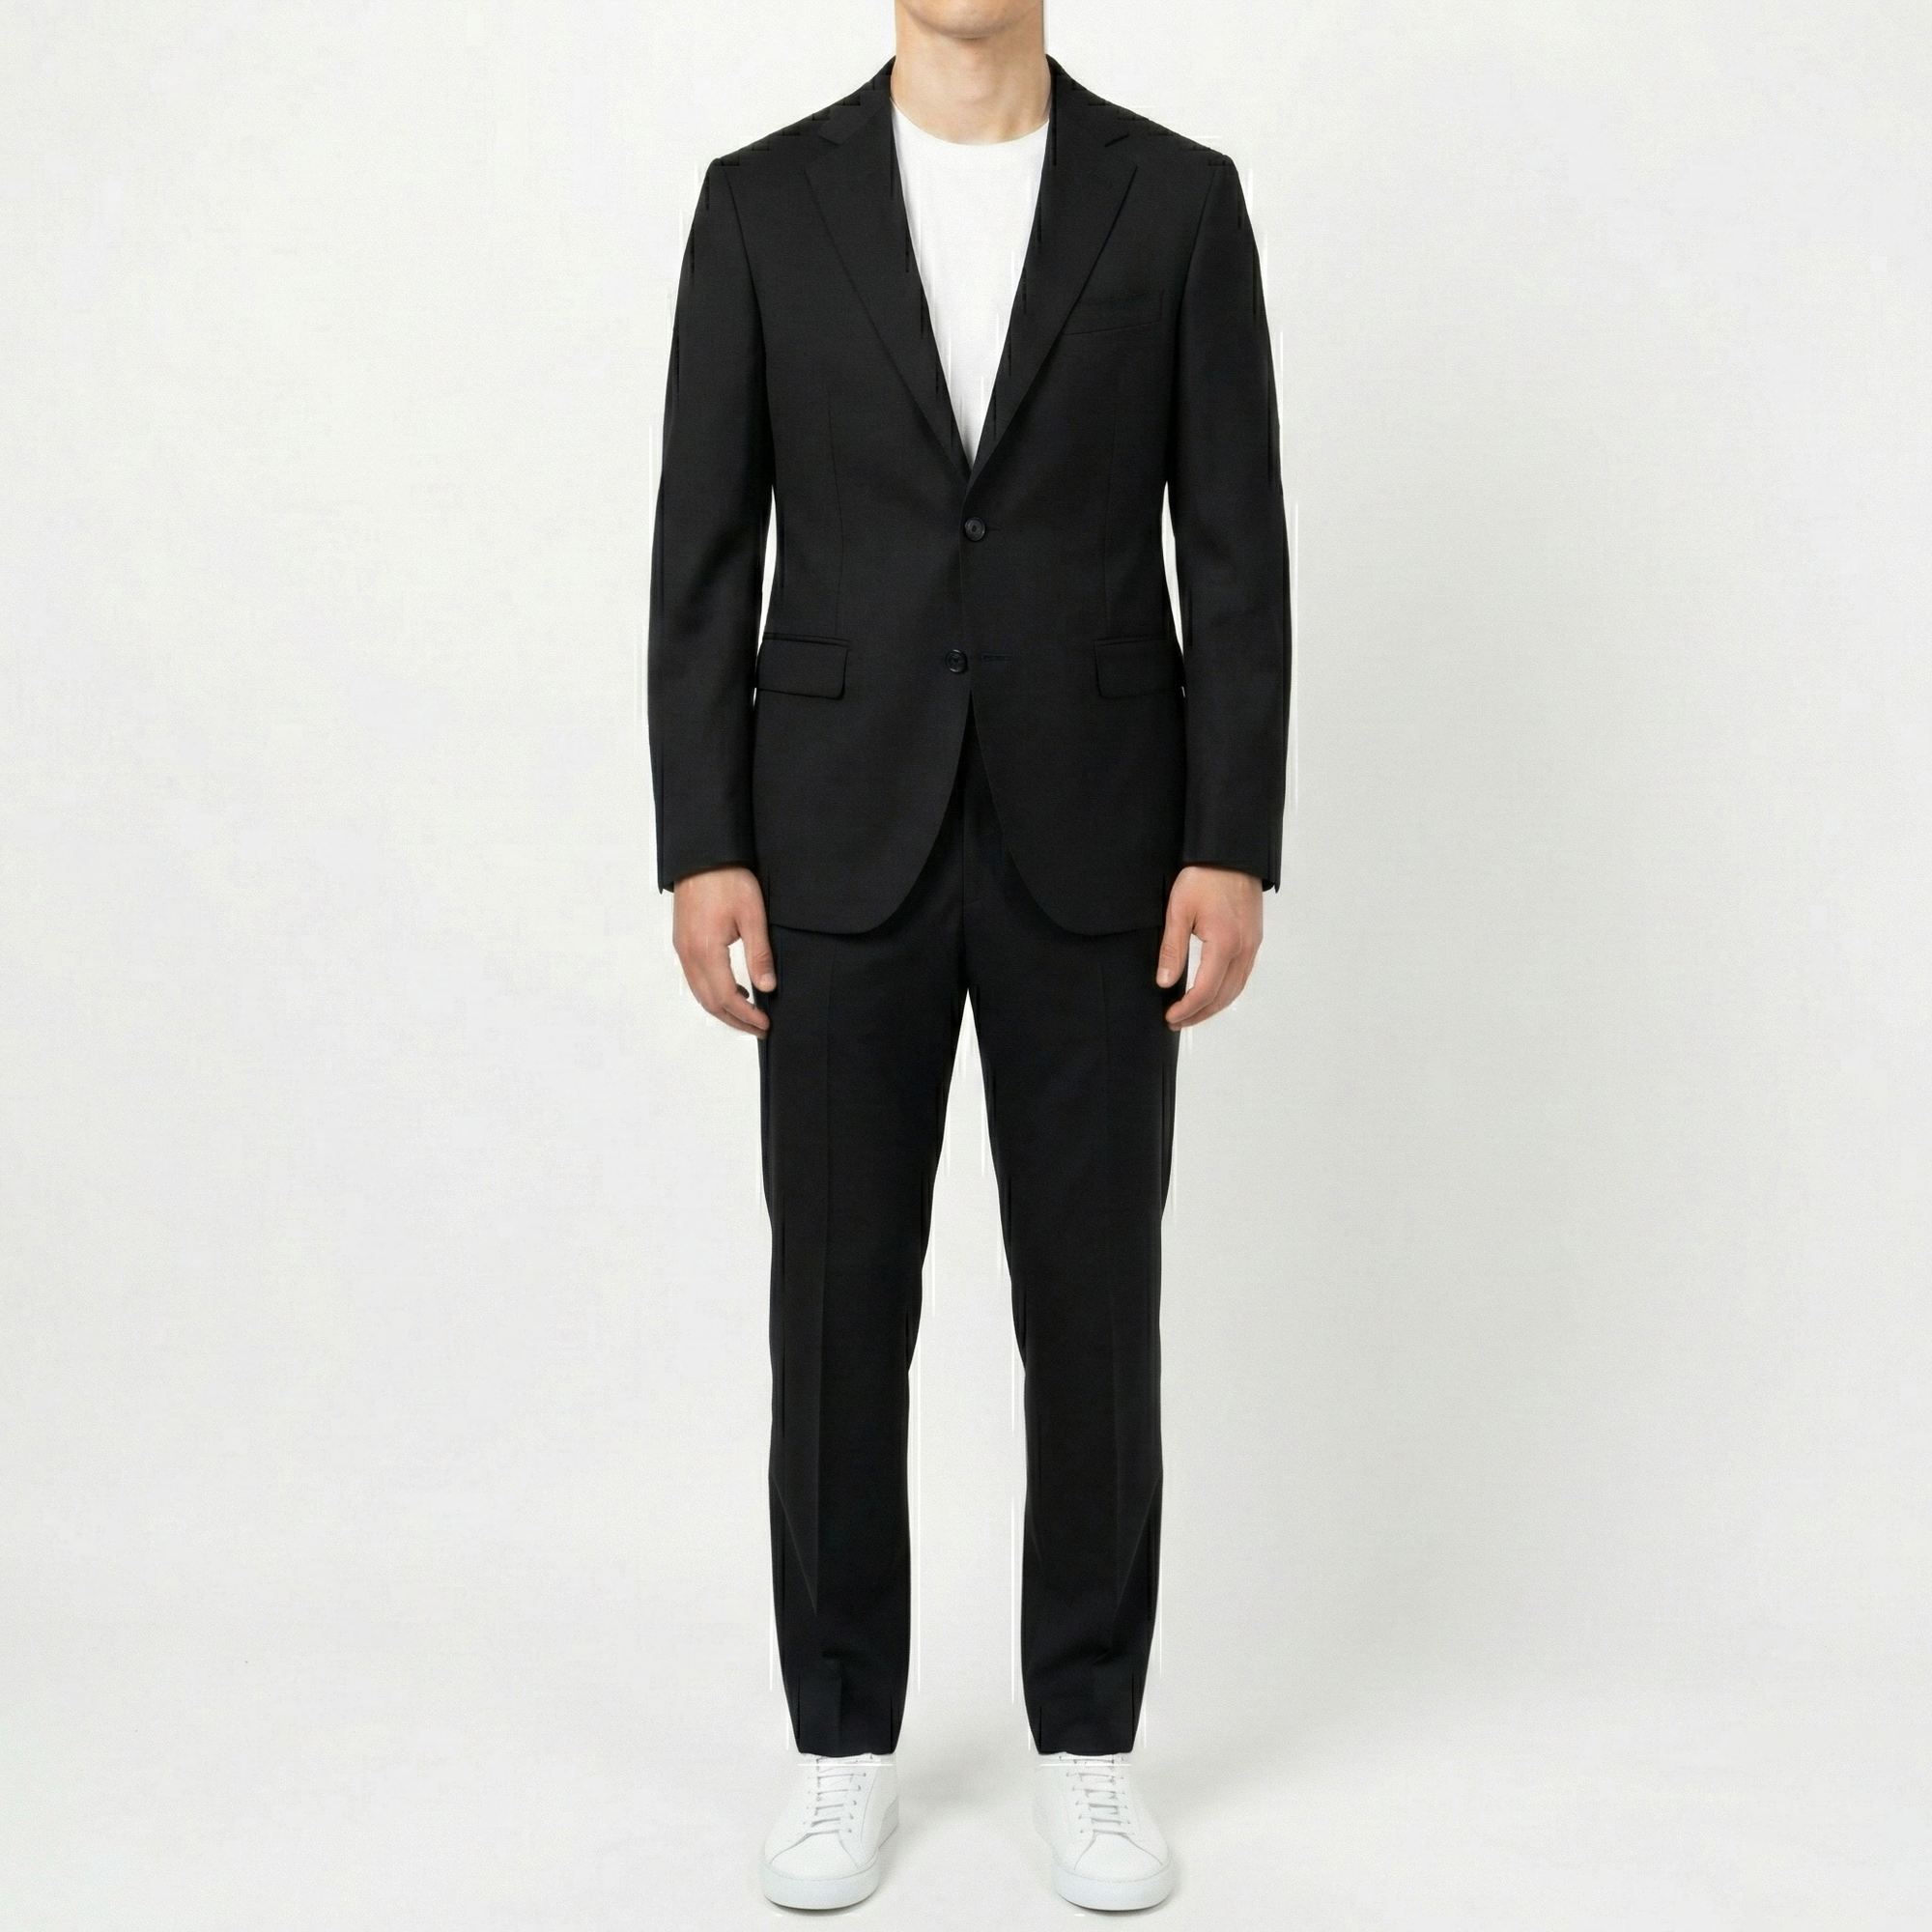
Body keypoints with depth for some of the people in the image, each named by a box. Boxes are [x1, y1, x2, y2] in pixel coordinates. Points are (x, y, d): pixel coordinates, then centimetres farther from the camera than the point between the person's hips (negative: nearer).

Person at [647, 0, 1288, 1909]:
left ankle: (1087, 1741, 21)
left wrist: (1232, 851, -7)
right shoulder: (762, 200, 4)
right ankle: (845, 1744, 22)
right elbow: (704, 550, 2)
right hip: (845, 840, 0)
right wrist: (703, 851, -5)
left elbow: (1234, 549, 0)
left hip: (1094, 841, 0)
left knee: (1093, 1302, 5)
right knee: (838, 1301, 5)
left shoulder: (1179, 198, 3)